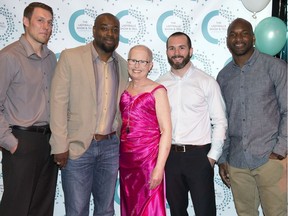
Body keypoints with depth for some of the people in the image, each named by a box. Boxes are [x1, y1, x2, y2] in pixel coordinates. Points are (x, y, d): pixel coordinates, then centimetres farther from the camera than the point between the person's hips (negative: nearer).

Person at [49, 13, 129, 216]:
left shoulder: (123, 65, 8)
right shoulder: (70, 57, -4)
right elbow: (59, 102, -7)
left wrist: (123, 140, 10)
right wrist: (60, 146, -11)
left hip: (111, 146, 4)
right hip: (77, 146, -3)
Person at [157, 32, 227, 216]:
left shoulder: (207, 82, -4)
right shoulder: (160, 84, 4)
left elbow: (220, 122, -4)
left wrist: (213, 156, -8)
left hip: (199, 155, -3)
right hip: (169, 156, 3)